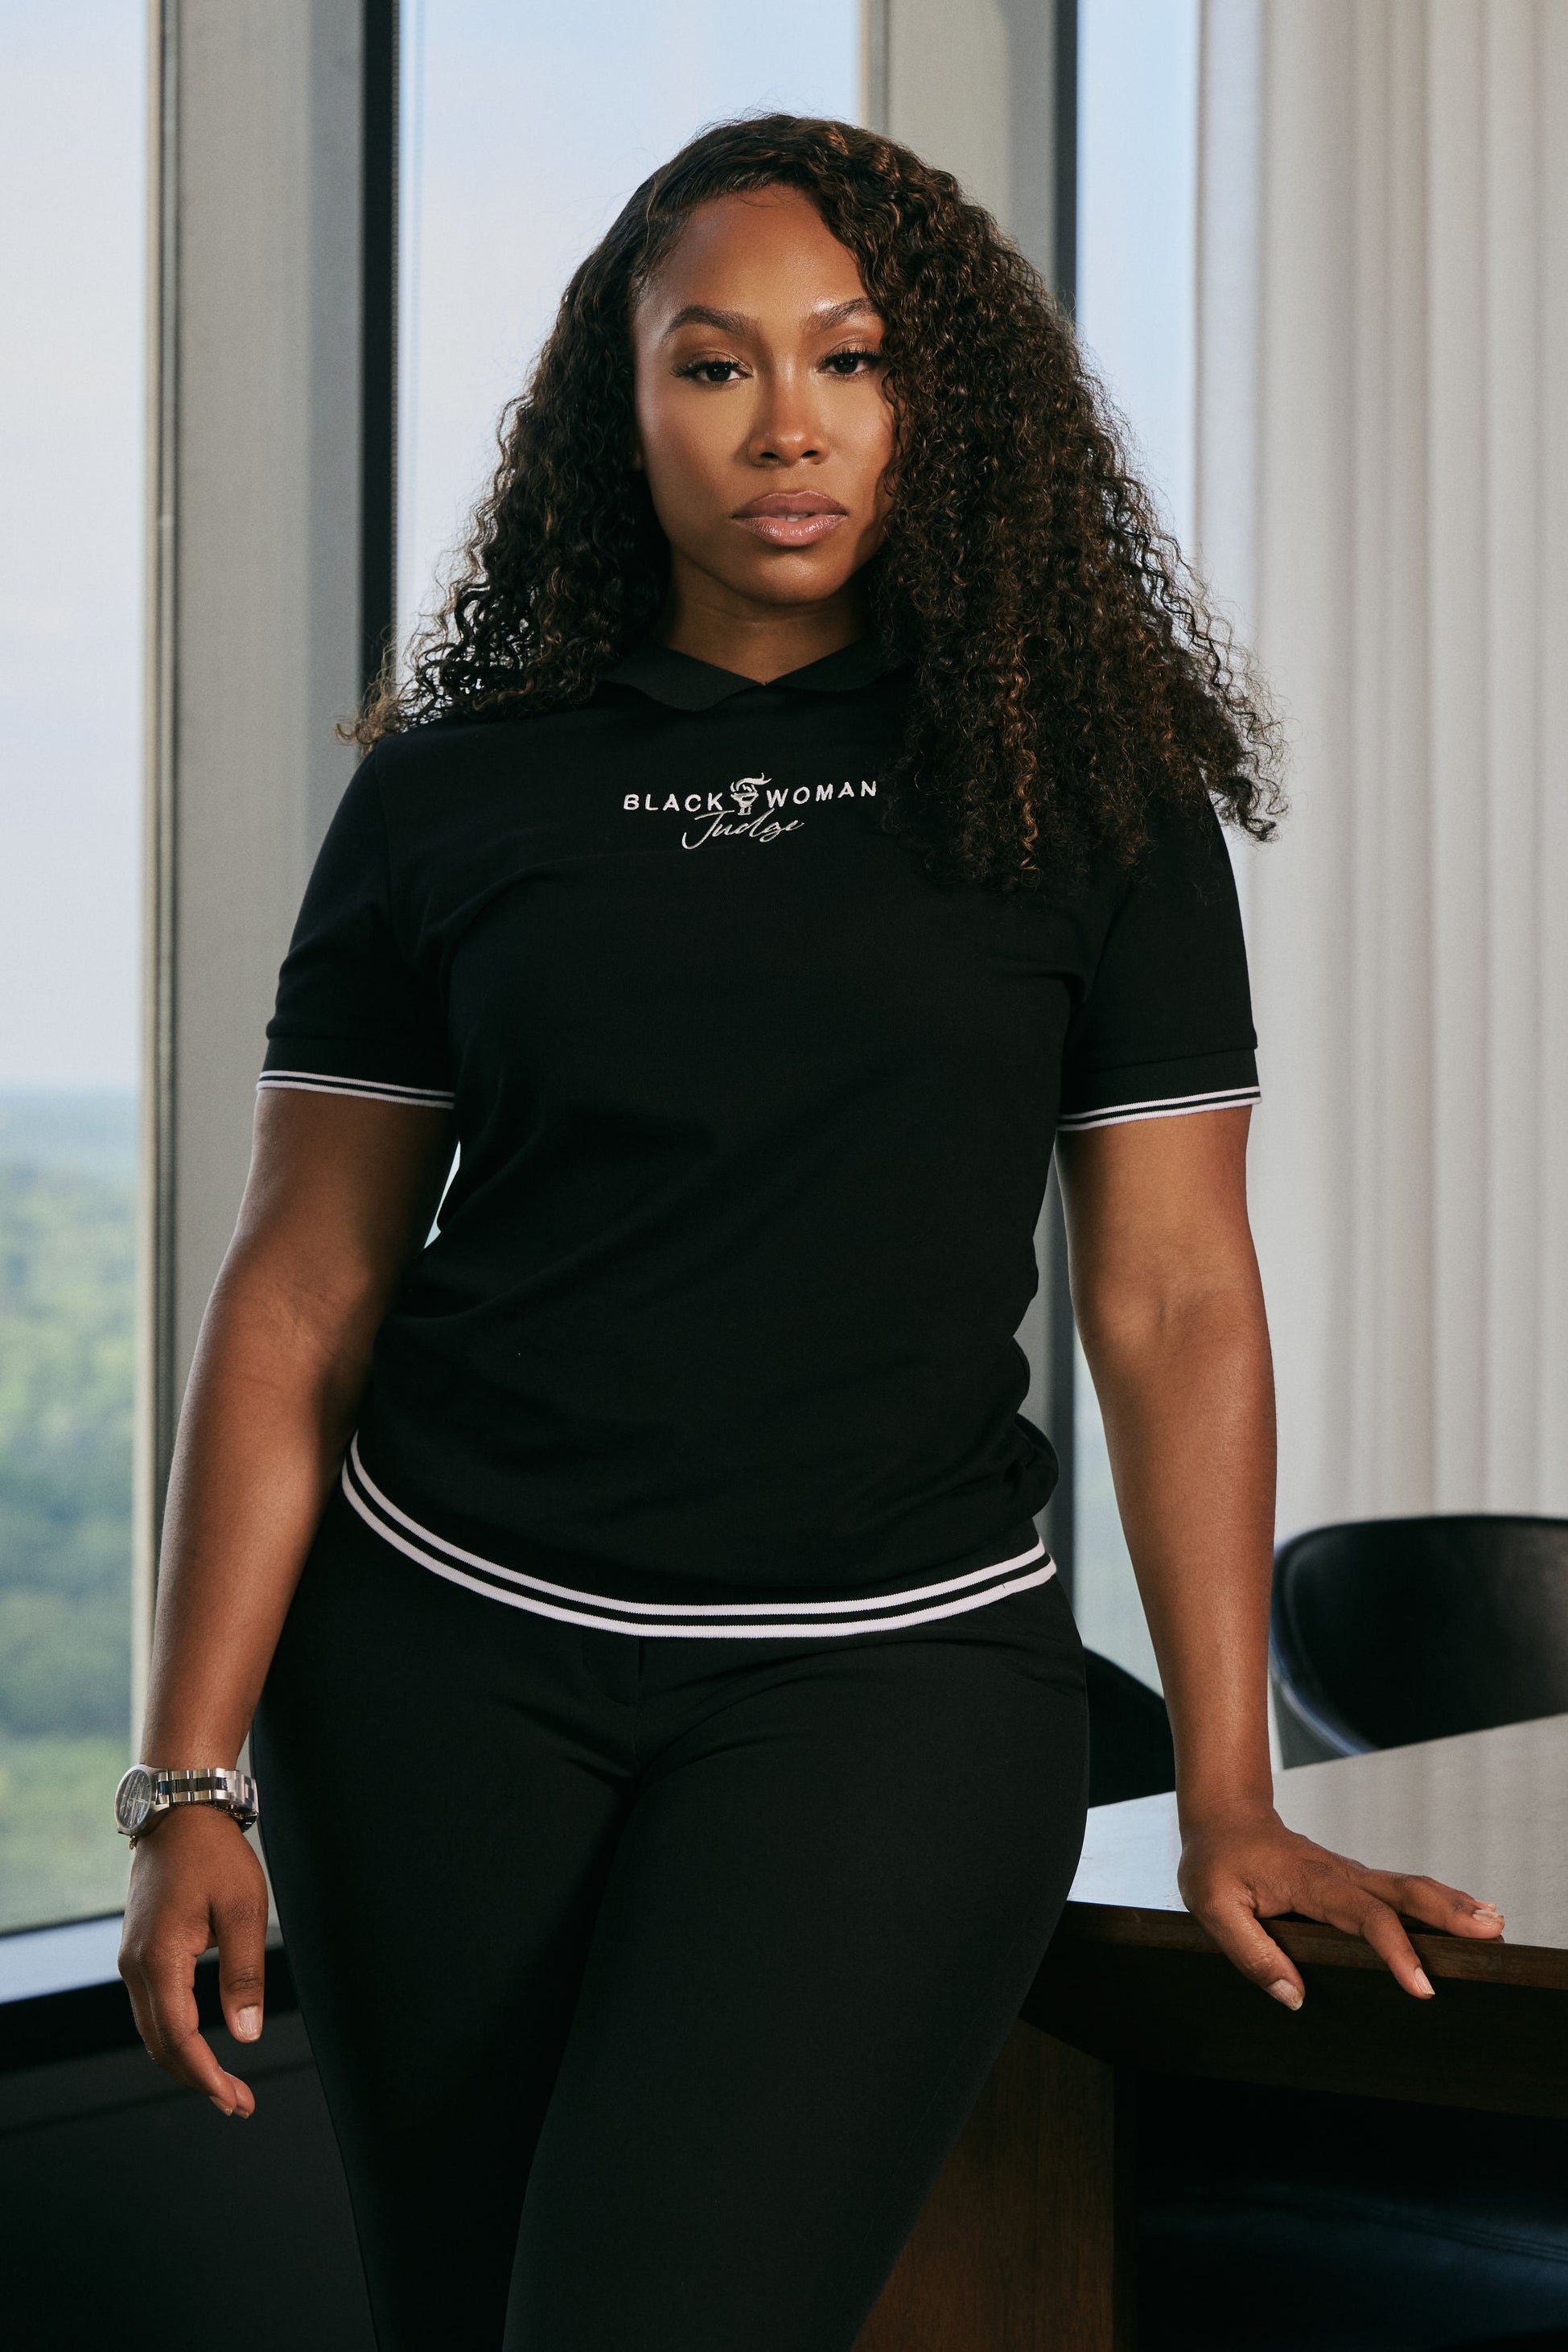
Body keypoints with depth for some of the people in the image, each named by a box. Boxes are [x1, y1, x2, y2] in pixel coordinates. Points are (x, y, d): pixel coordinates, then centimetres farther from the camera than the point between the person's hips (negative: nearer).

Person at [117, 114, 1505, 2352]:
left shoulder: (1082, 795, 2)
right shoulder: (458, 795, 5)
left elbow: (1172, 1303, 1)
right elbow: (302, 1295, 4)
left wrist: (1230, 1806, -1)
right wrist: (193, 1786, -2)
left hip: (888, 1670, -2)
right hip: (445, 1655, 2)